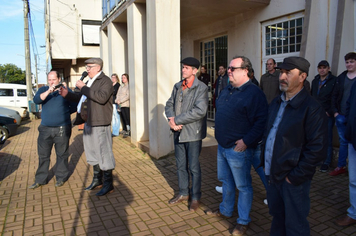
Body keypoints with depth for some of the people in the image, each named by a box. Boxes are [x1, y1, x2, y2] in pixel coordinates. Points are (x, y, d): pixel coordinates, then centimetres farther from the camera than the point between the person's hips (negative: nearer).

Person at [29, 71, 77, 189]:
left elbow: (74, 106, 2)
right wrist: (48, 92, -23)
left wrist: (63, 112, -8)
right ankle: (40, 179, 20)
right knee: (43, 155, 9)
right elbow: (36, 100, -11)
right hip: (45, 128, 3)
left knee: (62, 154, 6)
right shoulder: (43, 89, 9)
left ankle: (61, 177, 20)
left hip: (62, 129, -2)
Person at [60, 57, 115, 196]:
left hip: (100, 124, -10)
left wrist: (83, 88, -20)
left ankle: (108, 184, 8)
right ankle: (97, 180, 33)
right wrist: (67, 94, 9)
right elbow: (80, 98, 26)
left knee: (104, 154, -3)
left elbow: (102, 97, -27)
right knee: (93, 153, 18)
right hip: (89, 123, 10)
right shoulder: (90, 82, 19)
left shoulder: (105, 81, -9)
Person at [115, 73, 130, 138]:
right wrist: (116, 100, -1)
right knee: (123, 119, 7)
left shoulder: (128, 86, -2)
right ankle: (124, 131, 13)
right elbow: (118, 95, 19)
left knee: (127, 119, -9)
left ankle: (128, 132, -5)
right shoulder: (121, 87, 21)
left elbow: (128, 96, -11)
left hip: (126, 105, -7)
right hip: (120, 105, 7)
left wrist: (120, 101, -13)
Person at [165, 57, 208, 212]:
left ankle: (195, 197, 24)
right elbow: (169, 104, 11)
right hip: (178, 132, 6)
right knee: (180, 165, 16)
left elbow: (200, 111, -21)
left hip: (193, 133, -6)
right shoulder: (177, 86, 11)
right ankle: (183, 193, 34)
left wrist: (177, 120, -18)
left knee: (194, 167, 6)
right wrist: (171, 119, -11)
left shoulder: (201, 88, -10)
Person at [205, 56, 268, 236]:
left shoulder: (254, 93, -15)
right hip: (222, 146, 9)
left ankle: (243, 221, 24)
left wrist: (246, 141, -24)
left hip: (239, 149, -8)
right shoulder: (226, 91, 12)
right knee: (226, 181, 23)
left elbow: (261, 122, -21)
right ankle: (225, 210, 42)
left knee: (243, 186, 7)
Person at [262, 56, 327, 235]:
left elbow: (317, 150, -18)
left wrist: (294, 177, -15)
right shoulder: (276, 103, 8)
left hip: (293, 179, -6)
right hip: (272, 174, 7)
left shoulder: (312, 108, -16)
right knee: (277, 217, 22)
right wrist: (265, 162, 10)